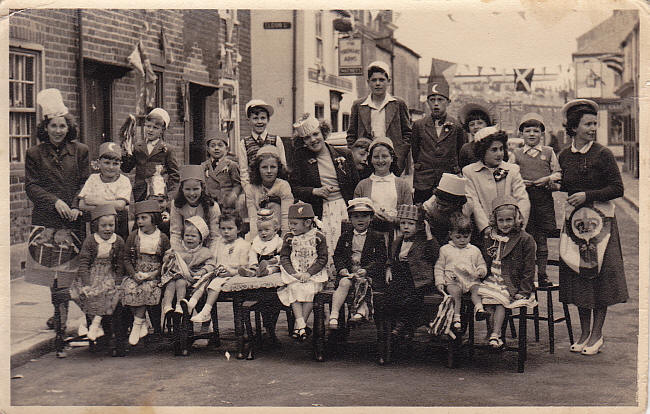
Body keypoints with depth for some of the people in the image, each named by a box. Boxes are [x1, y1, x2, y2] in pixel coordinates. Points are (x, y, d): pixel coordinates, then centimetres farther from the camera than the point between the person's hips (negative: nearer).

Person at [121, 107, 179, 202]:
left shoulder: (166, 149, 3)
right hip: (140, 194, 3)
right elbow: (126, 169, 10)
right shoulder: (137, 148, 13)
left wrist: (171, 194, -5)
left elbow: (174, 174, 4)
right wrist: (127, 153, -5)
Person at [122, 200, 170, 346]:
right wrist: (134, 274, -11)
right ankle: (142, 324, -16)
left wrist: (155, 273, -12)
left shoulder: (162, 238, 4)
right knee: (129, 288, -27)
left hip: (154, 276, -2)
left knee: (147, 288, -32)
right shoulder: (133, 237, 9)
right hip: (135, 275, 2)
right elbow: (126, 260, 7)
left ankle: (137, 323, -18)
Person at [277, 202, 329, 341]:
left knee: (309, 290, -28)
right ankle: (301, 325, -29)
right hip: (294, 274, 2)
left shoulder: (318, 237, -2)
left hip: (313, 274, -2)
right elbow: (284, 258, 4)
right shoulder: (289, 237, 6)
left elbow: (322, 259, -3)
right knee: (294, 289, -27)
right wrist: (294, 273, -13)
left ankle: (299, 326, -21)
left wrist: (309, 273, -15)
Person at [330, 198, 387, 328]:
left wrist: (366, 270, -16)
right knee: (344, 283, -28)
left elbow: (381, 259, -1)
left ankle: (360, 311, -45)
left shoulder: (377, 237, 6)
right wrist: (342, 268, -6)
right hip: (348, 272, 2)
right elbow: (337, 255, 15)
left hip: (370, 274, -2)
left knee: (362, 282, -33)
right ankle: (334, 315, -37)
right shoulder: (345, 236, 15)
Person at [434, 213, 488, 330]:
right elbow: (439, 268, 15)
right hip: (453, 281, -2)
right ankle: (456, 317, -40)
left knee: (476, 289, -31)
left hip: (471, 280, 2)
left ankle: (479, 307, -52)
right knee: (455, 292, -33)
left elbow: (482, 265, 23)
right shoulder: (445, 250, 15)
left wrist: (481, 271, -2)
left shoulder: (474, 250, 21)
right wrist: (439, 282, 1)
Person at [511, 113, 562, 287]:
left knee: (542, 238, 4)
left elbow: (558, 173, 10)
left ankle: (542, 275, 10)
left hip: (544, 200, 0)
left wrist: (548, 179, -9)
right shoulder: (516, 154, 10)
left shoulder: (549, 152, 10)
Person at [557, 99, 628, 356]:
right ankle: (584, 333, 16)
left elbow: (617, 189, -9)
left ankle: (596, 335, 6)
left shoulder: (603, 154, -6)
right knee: (577, 274, 6)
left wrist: (587, 195, -16)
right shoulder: (564, 157, 7)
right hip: (574, 219, 4)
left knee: (599, 274, -3)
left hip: (600, 219, -4)